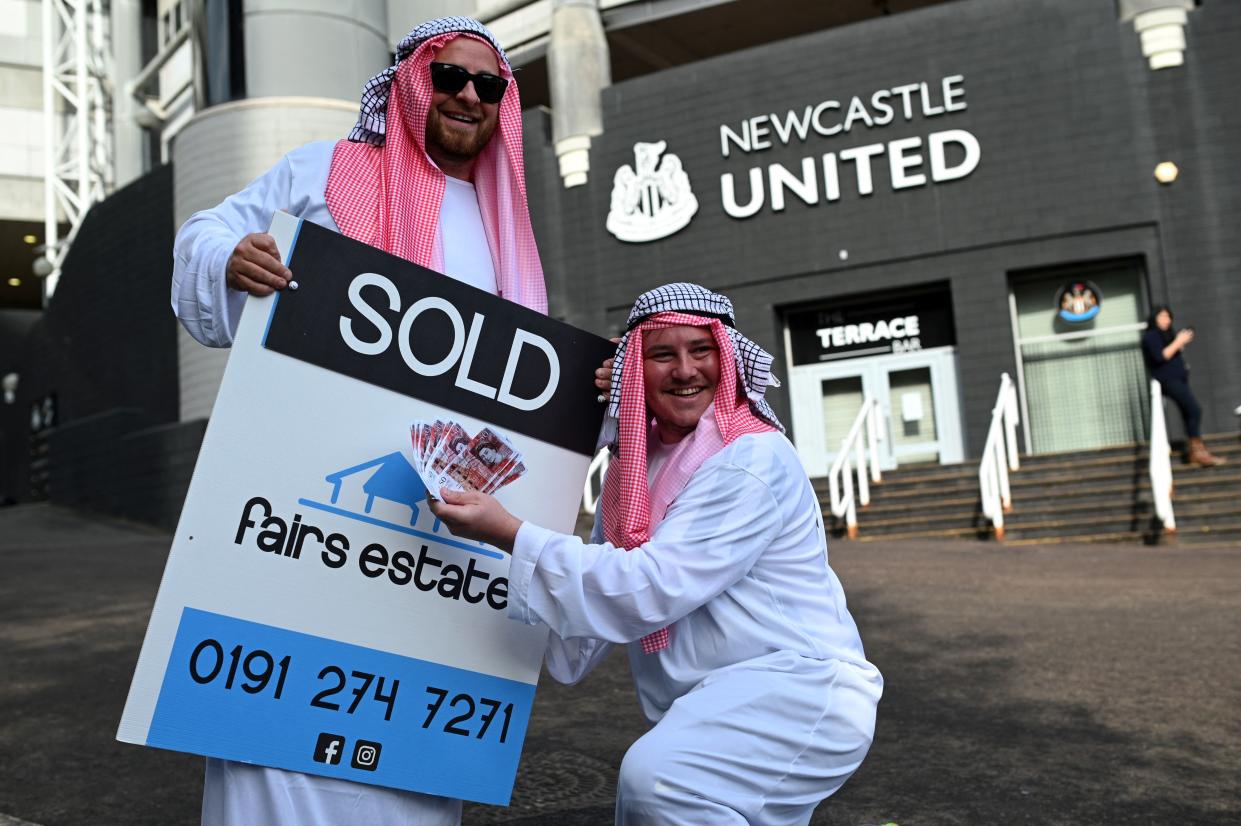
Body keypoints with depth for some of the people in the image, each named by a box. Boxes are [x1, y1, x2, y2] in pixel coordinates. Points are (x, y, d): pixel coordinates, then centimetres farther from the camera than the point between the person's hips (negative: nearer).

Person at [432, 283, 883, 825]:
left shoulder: (754, 459, -17)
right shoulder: (635, 465, 6)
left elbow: (651, 589, -25)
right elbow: (611, 588, 14)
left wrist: (508, 534, -24)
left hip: (801, 691, -8)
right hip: (709, 706, 8)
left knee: (656, 777, -30)